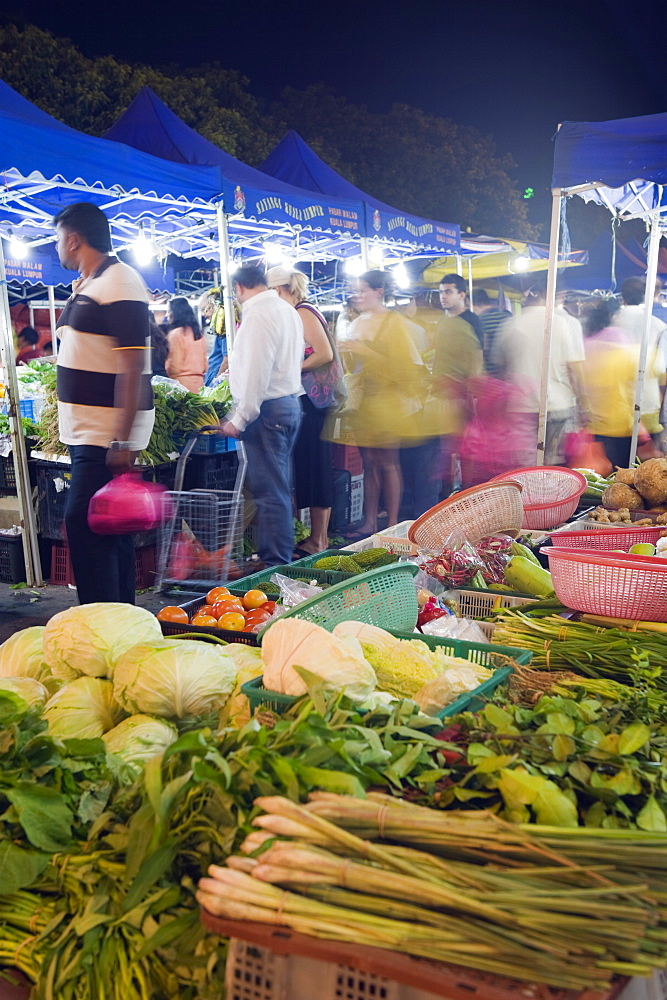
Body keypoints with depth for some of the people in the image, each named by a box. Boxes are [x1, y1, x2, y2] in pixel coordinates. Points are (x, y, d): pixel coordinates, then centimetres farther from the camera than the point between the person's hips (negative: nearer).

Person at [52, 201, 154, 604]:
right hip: (89, 431, 10)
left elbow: (132, 366, -21)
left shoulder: (119, 284, -14)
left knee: (84, 523, -11)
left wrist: (123, 442, -25)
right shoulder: (86, 285, 16)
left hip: (109, 434, -10)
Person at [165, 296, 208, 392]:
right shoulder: (198, 333, 14)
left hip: (183, 382, -7)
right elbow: (204, 364, 17)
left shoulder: (176, 334, -8)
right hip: (198, 382, 7)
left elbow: (174, 366, -11)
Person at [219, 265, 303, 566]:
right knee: (279, 487, 16)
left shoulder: (257, 315, -14)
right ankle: (284, 557, 24)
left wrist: (239, 419, -16)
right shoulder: (288, 311, 15)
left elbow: (256, 373, -20)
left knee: (270, 491, -6)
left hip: (267, 409, -10)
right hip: (290, 404, 10)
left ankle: (275, 565, -2)